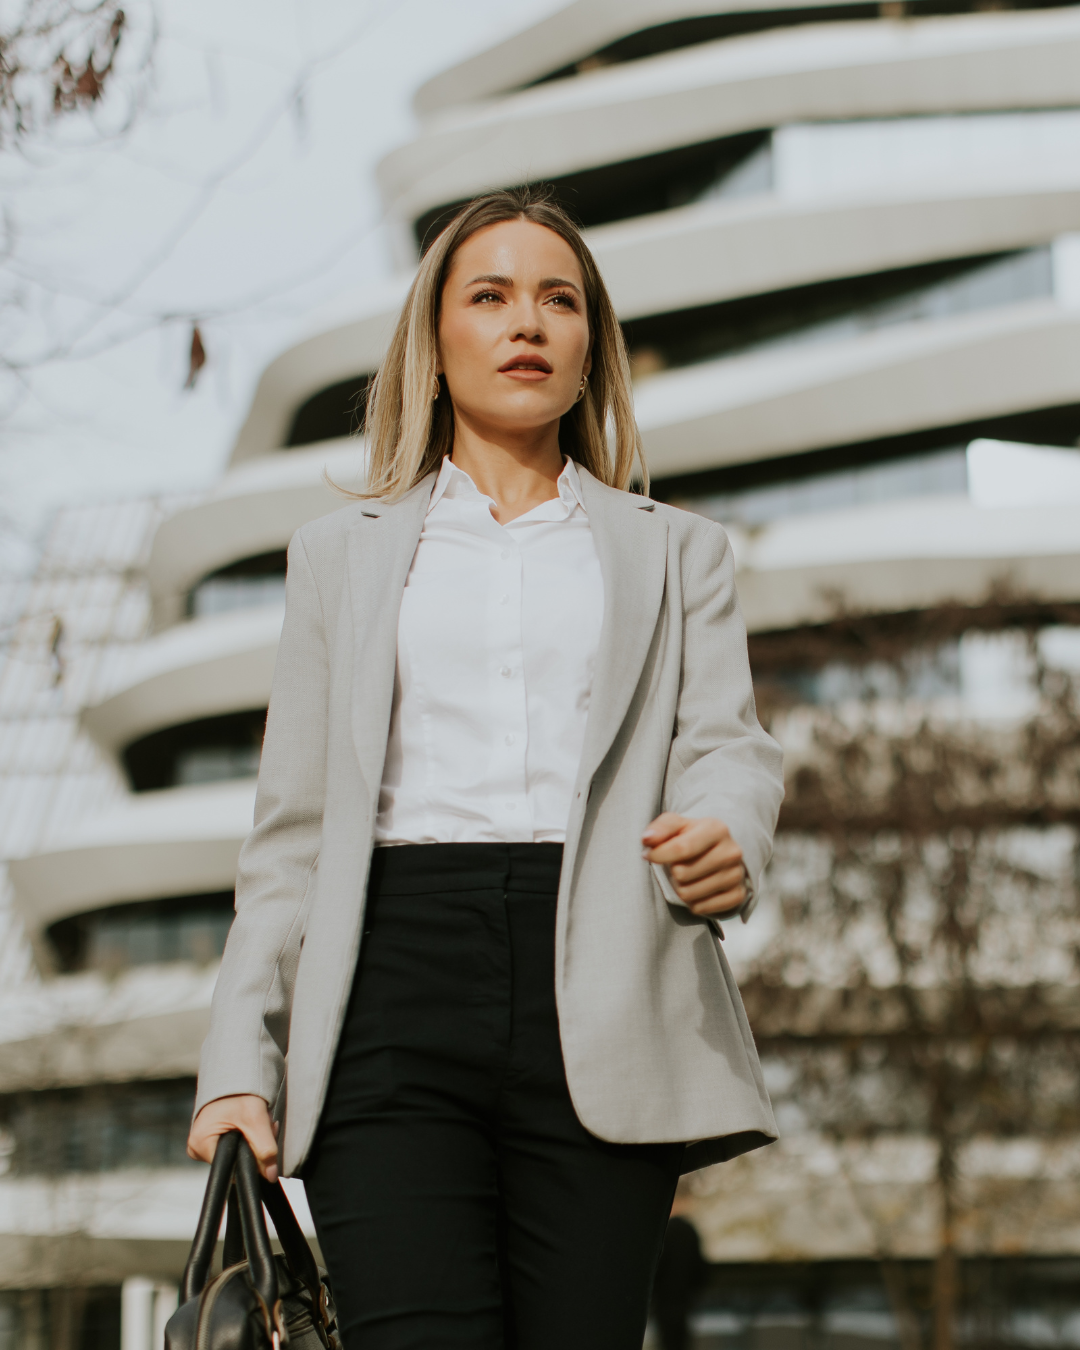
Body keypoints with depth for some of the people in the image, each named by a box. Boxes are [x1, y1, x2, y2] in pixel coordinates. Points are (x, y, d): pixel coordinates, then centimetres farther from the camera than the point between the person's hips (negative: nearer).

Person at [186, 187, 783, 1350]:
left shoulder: (673, 553, 21)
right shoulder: (345, 555, 20)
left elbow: (726, 743, 7)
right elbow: (291, 829, 15)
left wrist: (725, 833, -19)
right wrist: (239, 1064, 4)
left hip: (602, 1013, 0)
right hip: (396, 987, 0)